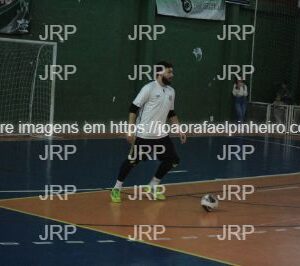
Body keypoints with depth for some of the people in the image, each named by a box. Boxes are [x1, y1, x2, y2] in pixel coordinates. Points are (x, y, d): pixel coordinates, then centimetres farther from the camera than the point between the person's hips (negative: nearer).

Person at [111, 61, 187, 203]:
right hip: (143, 134, -7)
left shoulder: (171, 91, 9)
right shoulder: (149, 88, -11)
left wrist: (180, 130, 14)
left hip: (161, 134, 7)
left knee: (173, 160, 3)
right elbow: (133, 108, -12)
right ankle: (117, 188, 14)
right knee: (132, 161, -3)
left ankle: (153, 187, 19)